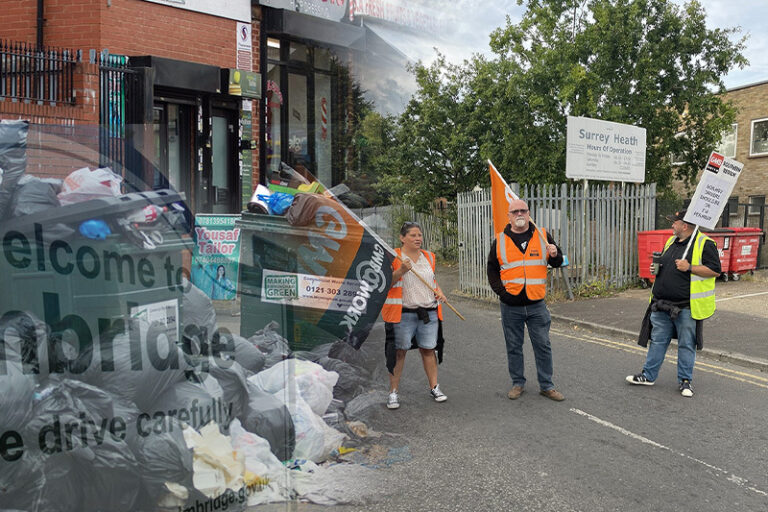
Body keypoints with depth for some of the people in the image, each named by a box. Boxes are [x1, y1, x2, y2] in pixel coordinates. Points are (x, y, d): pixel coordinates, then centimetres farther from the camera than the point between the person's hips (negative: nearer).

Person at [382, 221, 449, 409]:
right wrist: (400, 271, -24)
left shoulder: (429, 256, 14)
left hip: (429, 313, 4)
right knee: (399, 351, 1)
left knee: (428, 349, 8)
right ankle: (393, 391, 11)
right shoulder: (393, 257, -4)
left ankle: (434, 387, 21)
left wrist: (439, 293, 8)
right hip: (402, 313, -4)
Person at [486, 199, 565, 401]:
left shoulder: (542, 235, 5)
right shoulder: (500, 240, 3)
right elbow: (492, 269, 7)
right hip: (511, 306, 0)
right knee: (514, 347, 10)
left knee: (543, 346, 6)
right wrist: (501, 291, -7)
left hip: (537, 304, 0)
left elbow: (557, 262, 12)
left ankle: (546, 385, 19)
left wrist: (555, 255, -12)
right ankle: (518, 383, 25)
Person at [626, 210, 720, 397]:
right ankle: (648, 375, 21)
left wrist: (689, 267, -21)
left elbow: (715, 270, -14)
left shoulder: (705, 244, -8)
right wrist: (657, 268, 4)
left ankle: (685, 380, 19)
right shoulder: (671, 241, 14)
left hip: (686, 307, -6)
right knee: (657, 340, 12)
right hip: (661, 304, 7)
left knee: (686, 344, 6)